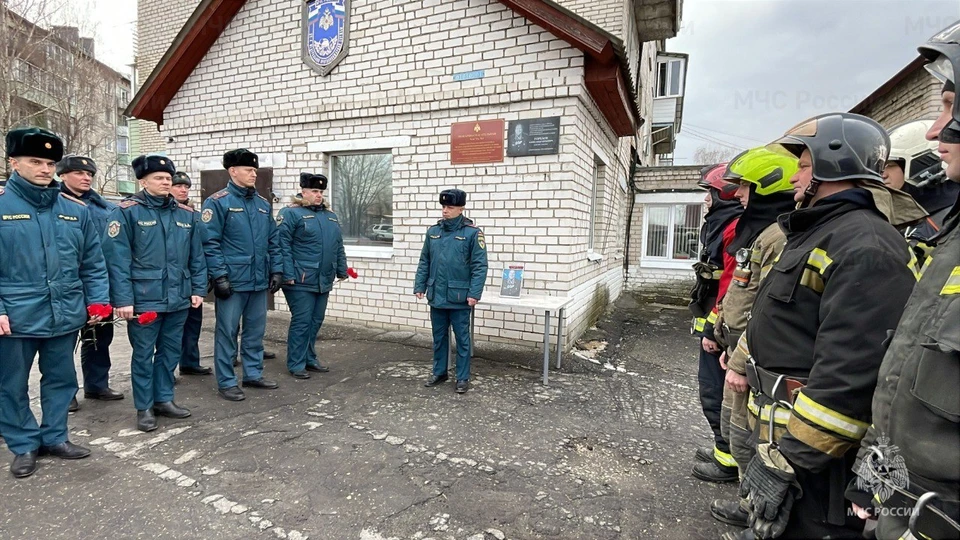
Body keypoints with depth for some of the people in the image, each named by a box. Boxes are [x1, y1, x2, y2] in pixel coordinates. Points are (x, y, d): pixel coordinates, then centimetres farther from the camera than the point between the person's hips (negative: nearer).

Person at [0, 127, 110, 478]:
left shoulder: (76, 209, 5)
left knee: (61, 379, 15)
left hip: (66, 314, 3)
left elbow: (92, 262, 7)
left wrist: (97, 300, 0)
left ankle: (55, 436, 32)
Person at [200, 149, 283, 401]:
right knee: (228, 332, 4)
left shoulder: (263, 203, 13)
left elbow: (273, 241, 15)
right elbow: (210, 242, -12)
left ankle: (253, 374, 28)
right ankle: (226, 382, 15)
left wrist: (276, 270, 8)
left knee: (256, 331, 14)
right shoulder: (218, 202, -6)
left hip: (259, 281, 6)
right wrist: (219, 276, -17)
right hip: (232, 281, -6)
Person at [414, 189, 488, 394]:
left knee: (462, 339, 7)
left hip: (459, 298, -5)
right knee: (439, 337, 16)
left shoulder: (472, 233, -8)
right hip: (437, 296, 5)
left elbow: (479, 266, -11)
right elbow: (424, 262, 12)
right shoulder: (433, 231, 7)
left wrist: (474, 293, -17)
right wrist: (420, 286, 5)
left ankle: (463, 377, 19)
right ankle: (439, 372, 32)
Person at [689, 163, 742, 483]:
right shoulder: (721, 225, 15)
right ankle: (725, 448, 32)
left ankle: (729, 458, 14)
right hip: (713, 324, 10)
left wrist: (713, 328, -21)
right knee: (714, 387, 18)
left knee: (716, 391, 0)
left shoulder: (735, 228, -18)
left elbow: (732, 287, -24)